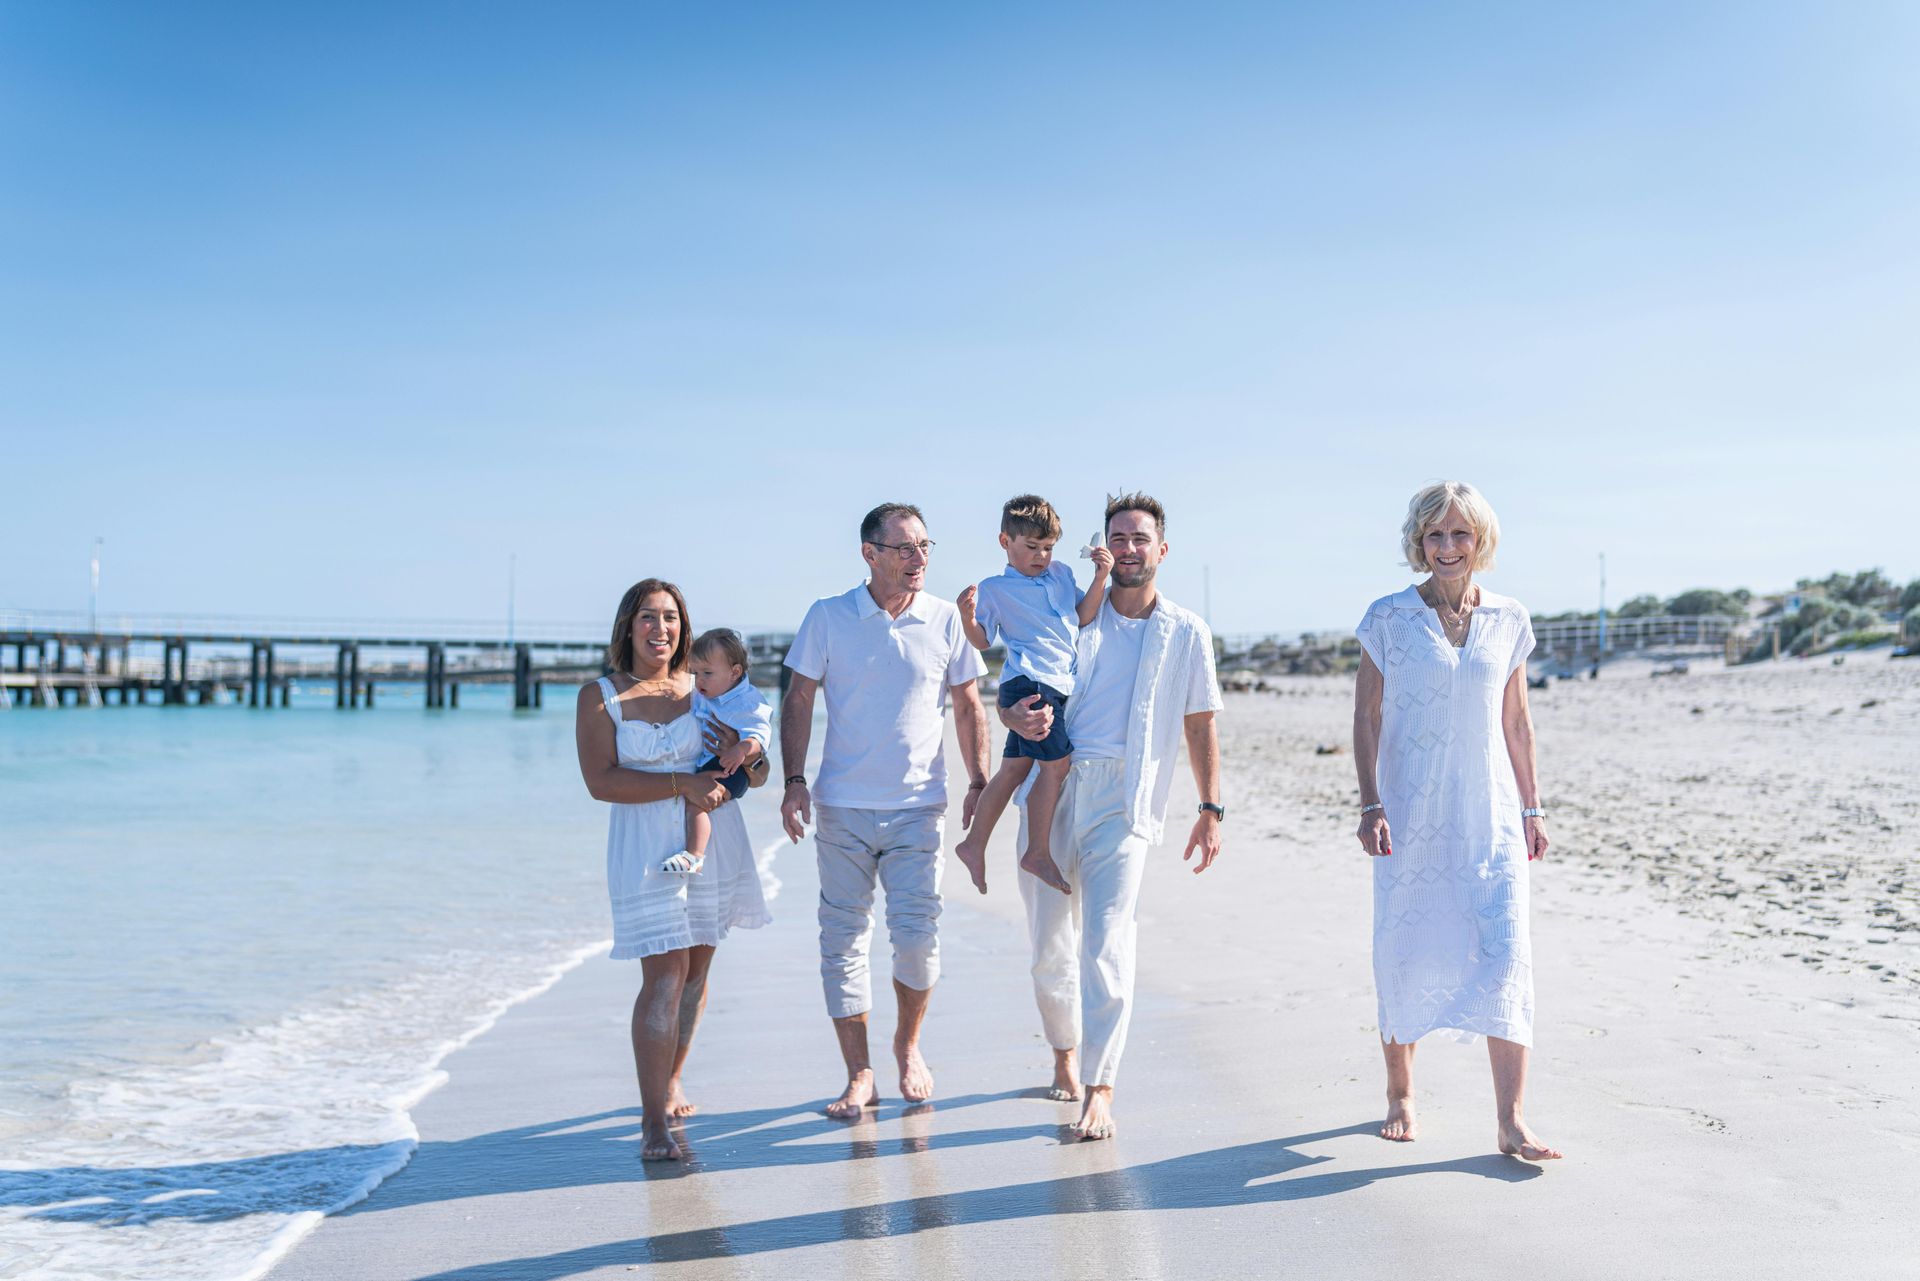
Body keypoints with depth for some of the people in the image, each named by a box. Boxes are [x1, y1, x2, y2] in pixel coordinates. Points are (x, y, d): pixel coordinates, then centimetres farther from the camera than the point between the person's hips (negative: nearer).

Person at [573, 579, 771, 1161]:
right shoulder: (599, 697, 0)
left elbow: (760, 774, 11)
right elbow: (601, 781, -12)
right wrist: (681, 785, -20)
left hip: (714, 844, 4)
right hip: (647, 849, -4)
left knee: (696, 970, 10)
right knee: (664, 976, -12)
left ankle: (671, 1080, 31)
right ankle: (654, 1119, -6)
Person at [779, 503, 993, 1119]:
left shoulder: (947, 620, 3)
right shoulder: (827, 617, 0)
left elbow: (968, 707, 10)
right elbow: (798, 701, 4)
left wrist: (979, 781, 2)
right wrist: (794, 780, -5)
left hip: (918, 806, 0)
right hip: (842, 807, 0)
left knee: (918, 934, -6)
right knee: (842, 939, 3)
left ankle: (908, 1044, 22)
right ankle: (859, 1073, 16)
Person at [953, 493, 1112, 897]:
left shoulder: (1060, 573, 18)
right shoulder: (994, 589, 2)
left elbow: (1082, 617, 15)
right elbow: (982, 640, 1)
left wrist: (1100, 577, 3)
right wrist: (968, 617, -18)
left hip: (1058, 686, 7)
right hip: (1028, 682, -7)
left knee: (1014, 768, 10)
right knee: (1058, 761, -13)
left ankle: (974, 845, 18)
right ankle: (1038, 854, -5)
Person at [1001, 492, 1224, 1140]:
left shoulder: (1186, 633, 9)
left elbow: (1200, 726, 13)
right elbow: (1014, 694, 10)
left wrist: (1211, 808, 8)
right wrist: (1018, 716, -14)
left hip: (1124, 804, -2)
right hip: (1052, 791, 2)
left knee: (1107, 948, -13)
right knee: (1050, 949, 9)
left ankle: (1099, 1092, -8)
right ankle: (1065, 1054, 32)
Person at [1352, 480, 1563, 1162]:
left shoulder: (1509, 620, 6)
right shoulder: (1390, 617, -2)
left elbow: (1517, 722, 12)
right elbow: (1365, 715, -1)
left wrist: (1532, 808, 11)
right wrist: (1369, 805, -8)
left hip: (1490, 812, 2)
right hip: (1410, 812, -1)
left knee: (1505, 952, -8)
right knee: (1404, 952, 6)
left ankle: (1511, 1120, -5)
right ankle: (1400, 1095, 25)